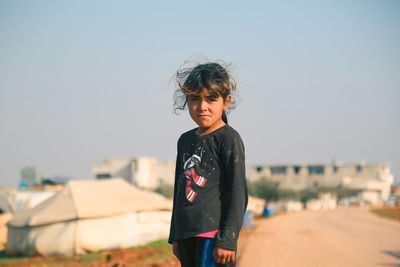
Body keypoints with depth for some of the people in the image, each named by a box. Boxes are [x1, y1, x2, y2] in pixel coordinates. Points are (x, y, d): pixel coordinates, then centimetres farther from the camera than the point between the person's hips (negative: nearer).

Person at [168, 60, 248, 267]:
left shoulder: (228, 139, -6)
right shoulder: (186, 140, 16)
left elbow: (238, 193, -10)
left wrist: (227, 240, -15)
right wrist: (175, 236, 21)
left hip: (214, 233, -8)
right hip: (187, 234, 8)